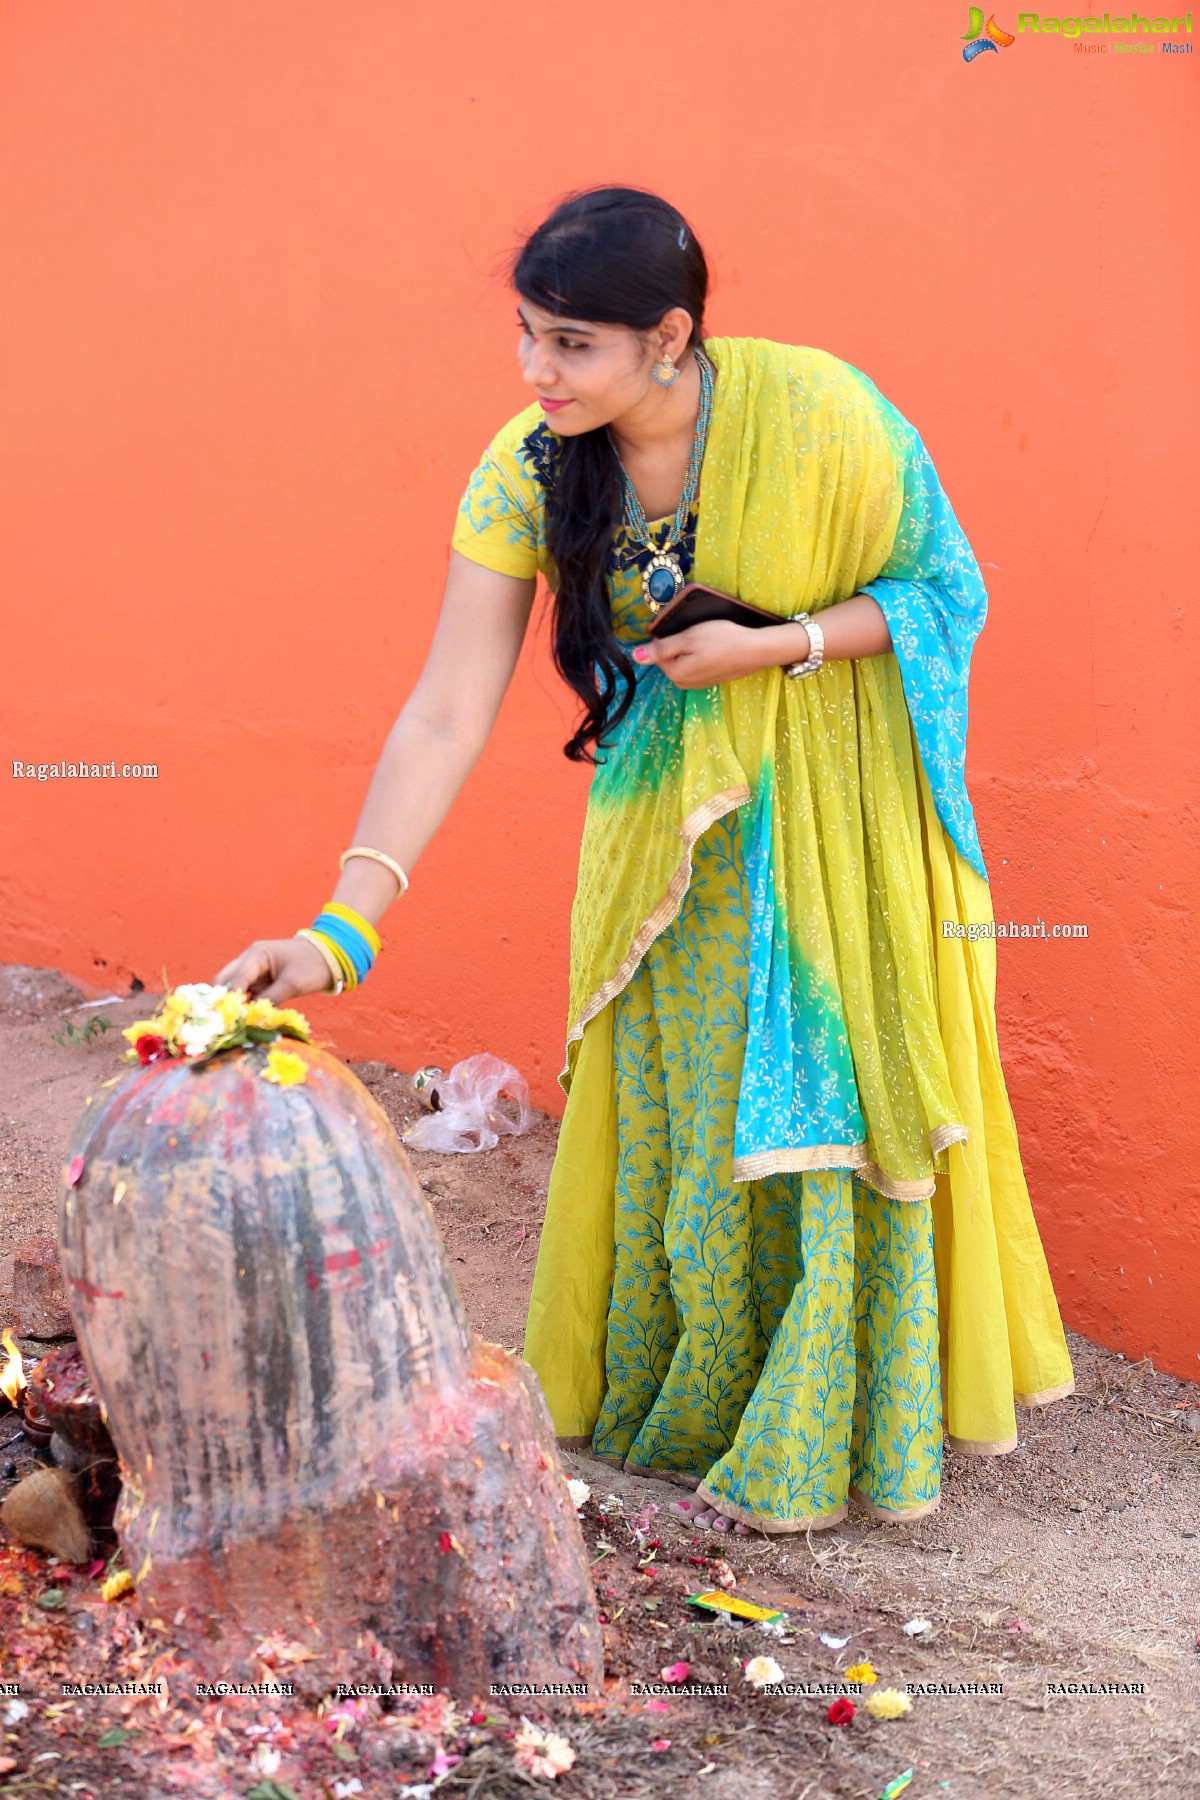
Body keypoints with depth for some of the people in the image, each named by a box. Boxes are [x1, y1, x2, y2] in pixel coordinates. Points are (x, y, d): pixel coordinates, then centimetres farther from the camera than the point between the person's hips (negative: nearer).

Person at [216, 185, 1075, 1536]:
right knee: (677, 1104, 11)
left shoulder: (818, 417, -25)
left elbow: (940, 587, -10)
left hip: (834, 813, -3)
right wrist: (341, 931, -26)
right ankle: (688, 1405, 32)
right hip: (670, 814, 3)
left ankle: (807, 1444, 21)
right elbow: (445, 713, -19)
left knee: (830, 1101, 3)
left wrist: (773, 647, -25)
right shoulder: (529, 469, -16)